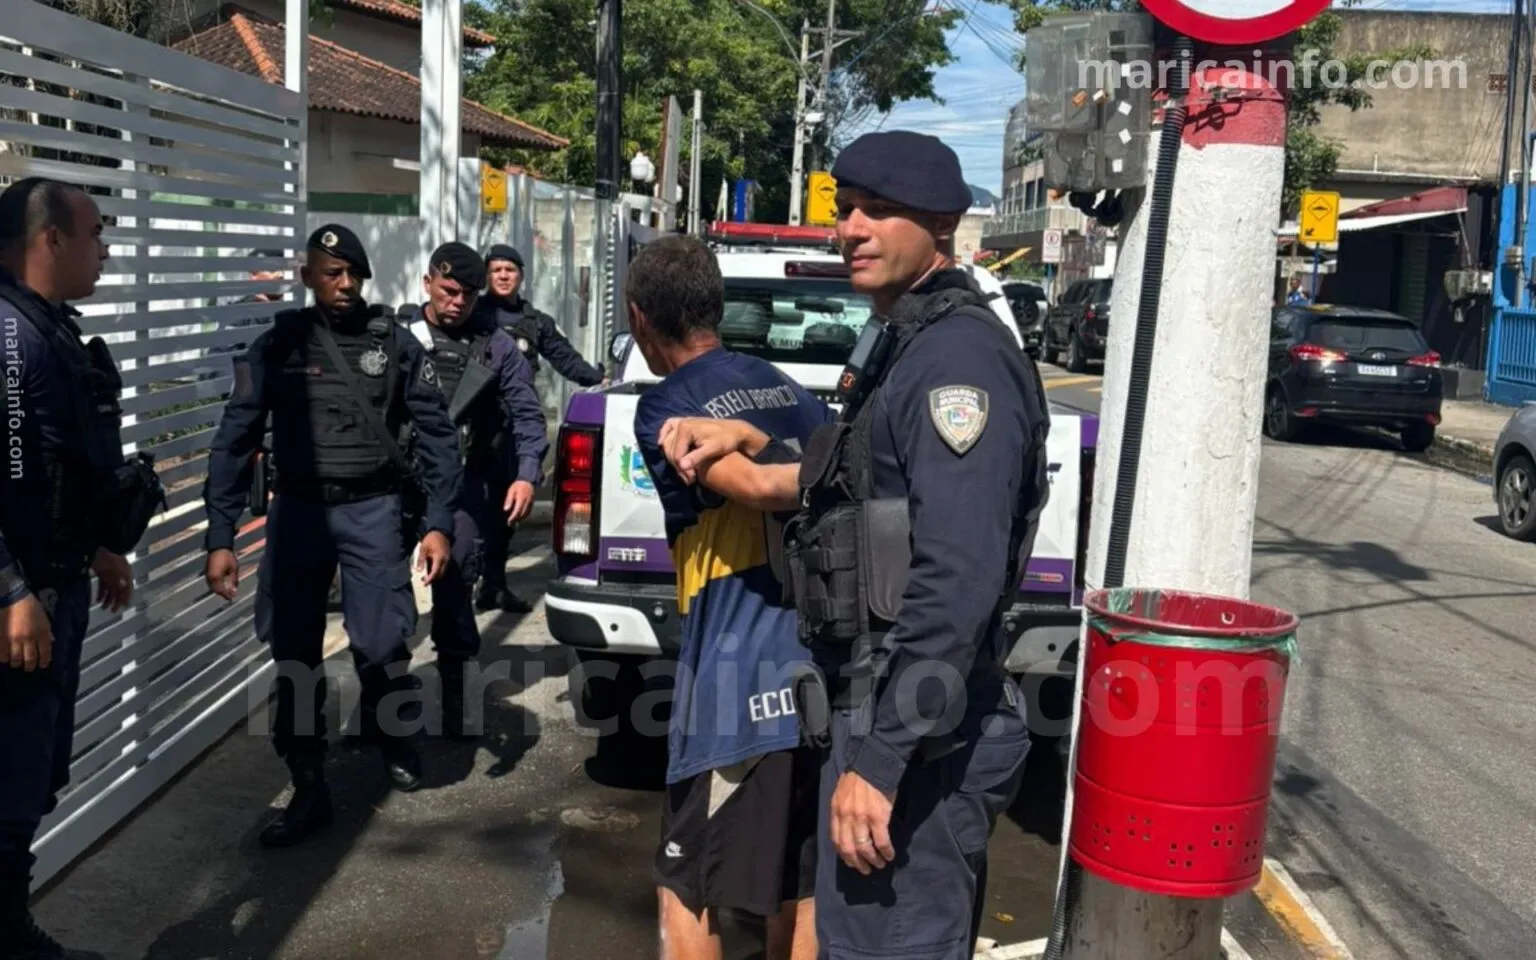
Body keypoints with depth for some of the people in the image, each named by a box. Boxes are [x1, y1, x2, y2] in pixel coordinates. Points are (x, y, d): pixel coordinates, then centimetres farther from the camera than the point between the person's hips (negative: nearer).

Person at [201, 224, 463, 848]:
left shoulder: (394, 344, 2)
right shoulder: (277, 346, 3)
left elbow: (436, 434, 3)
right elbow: (235, 440, 2)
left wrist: (437, 523, -4)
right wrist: (220, 538, -4)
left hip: (372, 510, -1)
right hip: (298, 509, 1)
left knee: (381, 644, -5)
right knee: (294, 653, 4)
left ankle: (388, 735, 28)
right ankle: (309, 790, 17)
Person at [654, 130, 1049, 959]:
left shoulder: (959, 356, -17)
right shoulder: (901, 344, 16)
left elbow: (956, 583, -25)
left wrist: (880, 755, -25)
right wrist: (752, 444, 13)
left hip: (913, 734, -10)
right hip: (880, 708, 10)